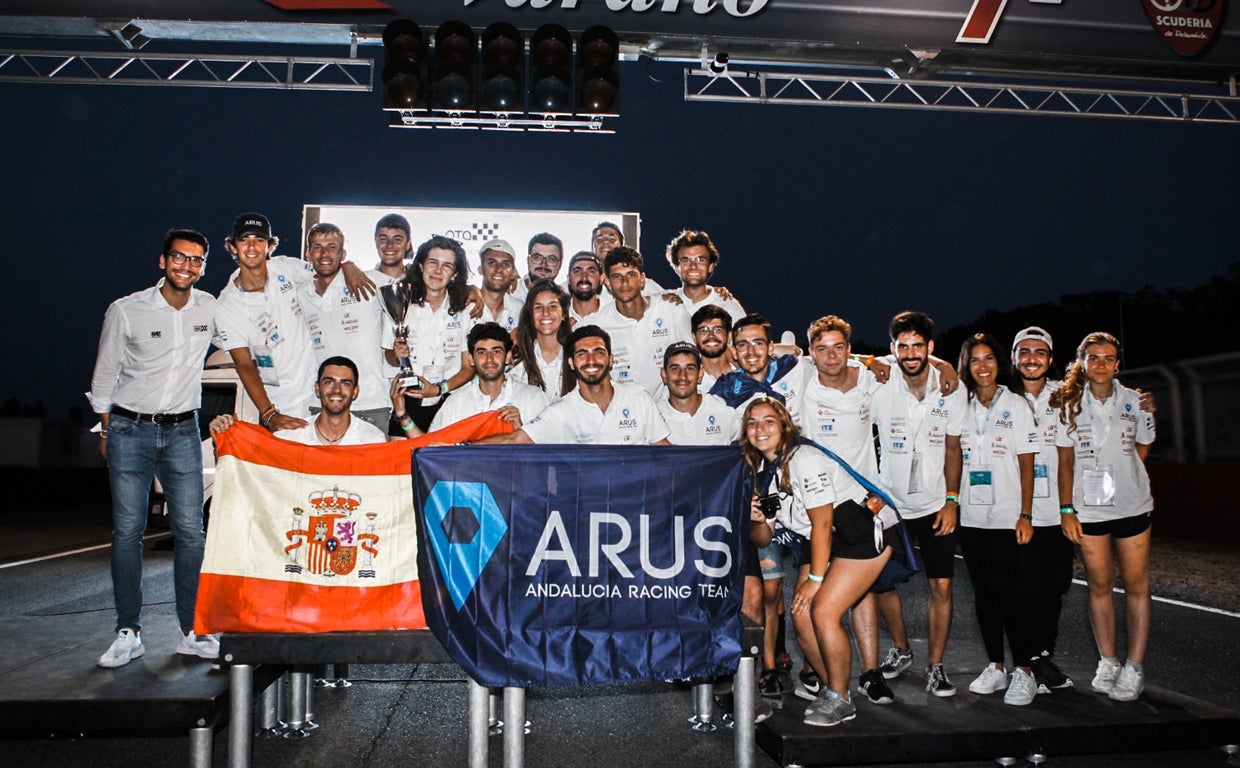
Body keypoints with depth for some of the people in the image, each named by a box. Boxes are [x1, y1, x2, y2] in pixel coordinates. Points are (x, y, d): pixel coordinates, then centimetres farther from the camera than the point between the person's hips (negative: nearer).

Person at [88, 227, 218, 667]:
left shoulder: (212, 309, 2)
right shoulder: (126, 311, -4)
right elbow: (105, 375, 4)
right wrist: (106, 430, 6)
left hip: (183, 432, 2)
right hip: (129, 431, -1)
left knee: (191, 532, -2)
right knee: (127, 532, 2)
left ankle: (192, 631, 8)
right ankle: (129, 633, 12)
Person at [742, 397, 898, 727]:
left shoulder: (804, 459, -20)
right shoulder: (761, 470, 5)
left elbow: (822, 522, -19)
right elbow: (763, 539, 7)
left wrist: (815, 579, -15)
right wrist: (756, 520, -16)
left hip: (864, 532, -8)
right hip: (819, 542, 8)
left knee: (823, 611, -17)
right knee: (801, 615, -4)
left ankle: (840, 699, 0)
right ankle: (832, 689, 16)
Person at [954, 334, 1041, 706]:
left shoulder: (1016, 405, 0)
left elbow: (1027, 464, -2)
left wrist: (1025, 515, -9)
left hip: (1008, 517, -4)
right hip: (972, 517, 4)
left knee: (1013, 593, -4)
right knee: (983, 592, 8)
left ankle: (1024, 671, 6)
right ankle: (995, 667, 19)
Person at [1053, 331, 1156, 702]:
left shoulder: (1135, 401, 1)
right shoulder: (1068, 404, 0)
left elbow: (1142, 450, 14)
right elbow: (1065, 460, 1)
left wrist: (1117, 477, 5)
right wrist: (1066, 509, -3)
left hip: (1132, 506, 0)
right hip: (1088, 509, 0)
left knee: (1136, 585, 2)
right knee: (1099, 586, 7)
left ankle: (1134, 667, 9)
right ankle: (1107, 662, 17)